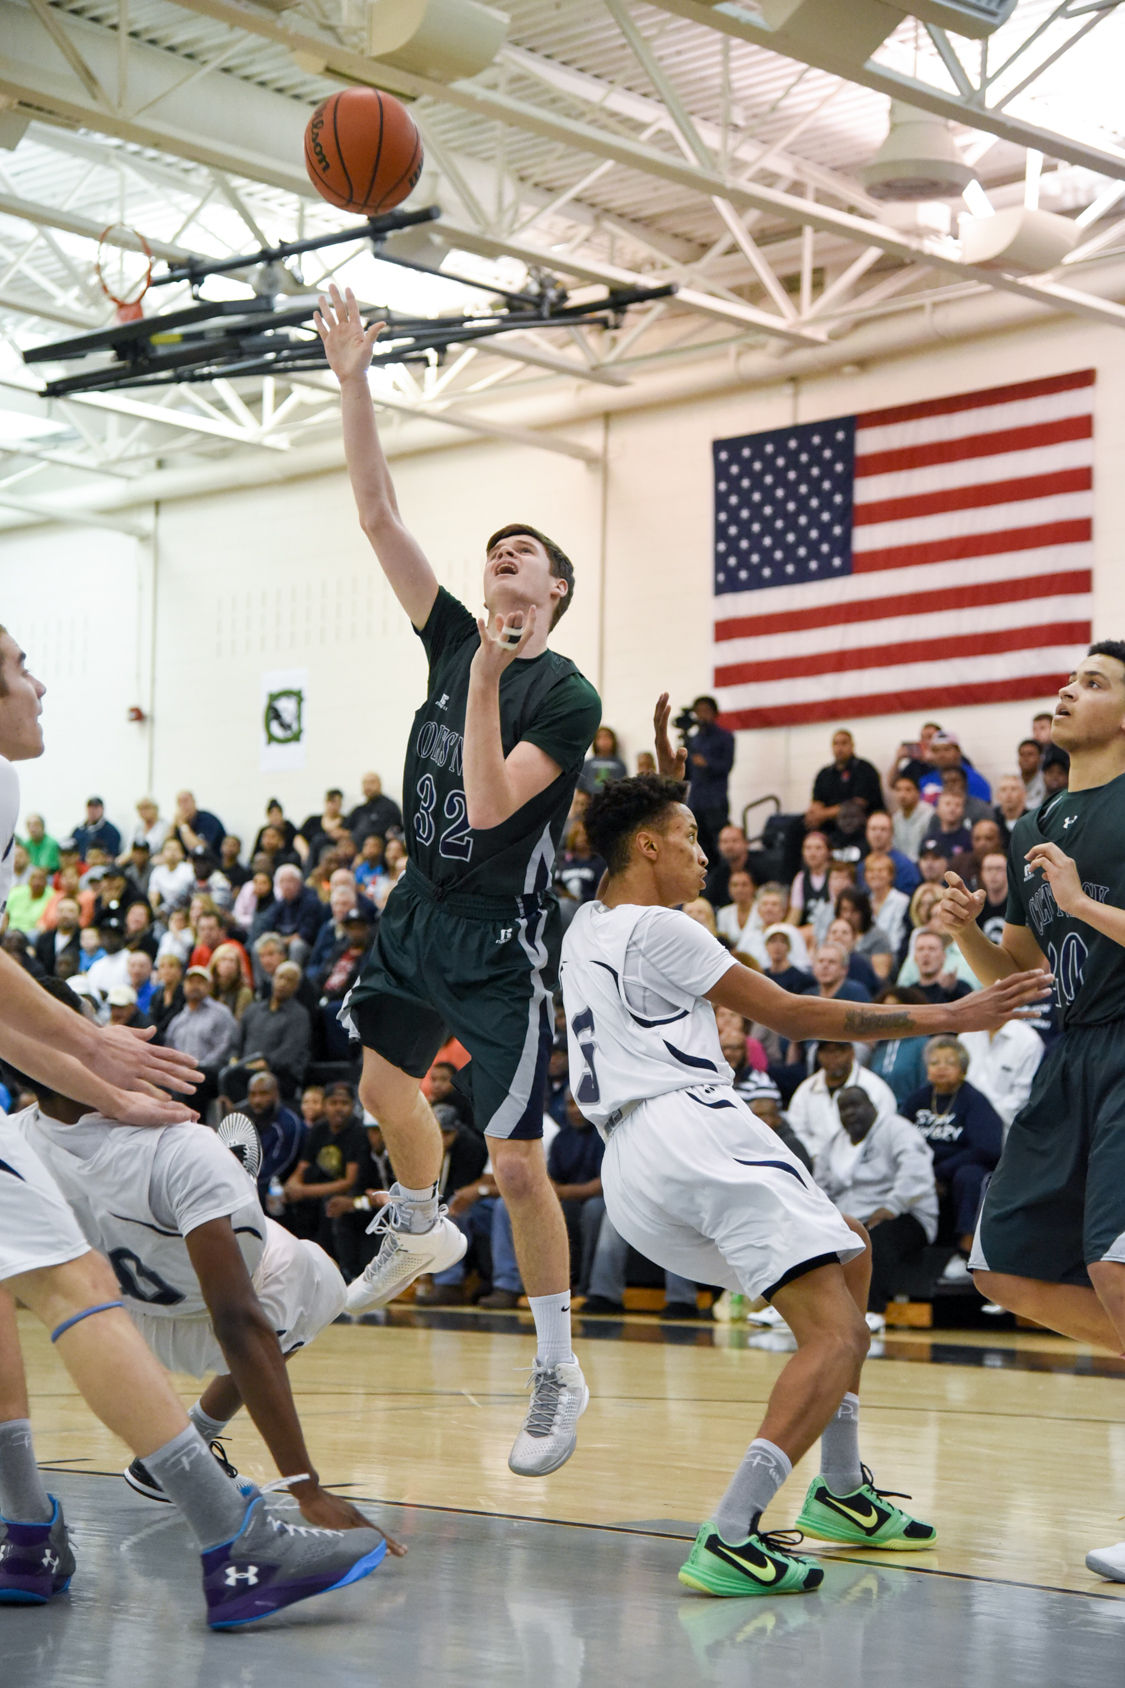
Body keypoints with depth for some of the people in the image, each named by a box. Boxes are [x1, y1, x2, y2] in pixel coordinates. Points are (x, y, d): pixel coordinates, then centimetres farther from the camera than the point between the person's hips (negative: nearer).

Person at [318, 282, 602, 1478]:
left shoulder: (568, 698, -14)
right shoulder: (455, 638, 4)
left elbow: (488, 805, -23)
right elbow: (378, 517, -1)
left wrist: (486, 686, -29)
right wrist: (353, 383, -7)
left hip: (502, 941, -7)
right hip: (420, 915, 7)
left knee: (517, 1160, -7)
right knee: (384, 1088, 21)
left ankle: (559, 1378, 3)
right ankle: (418, 1232, 50)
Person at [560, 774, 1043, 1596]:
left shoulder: (586, 926, 20)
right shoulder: (657, 929, -4)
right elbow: (790, 1013, -4)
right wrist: (944, 1017, 0)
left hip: (632, 1167, 10)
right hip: (696, 1135, -10)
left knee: (848, 1253, 26)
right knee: (836, 1333, -16)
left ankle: (840, 1490, 24)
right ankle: (730, 1539, -31)